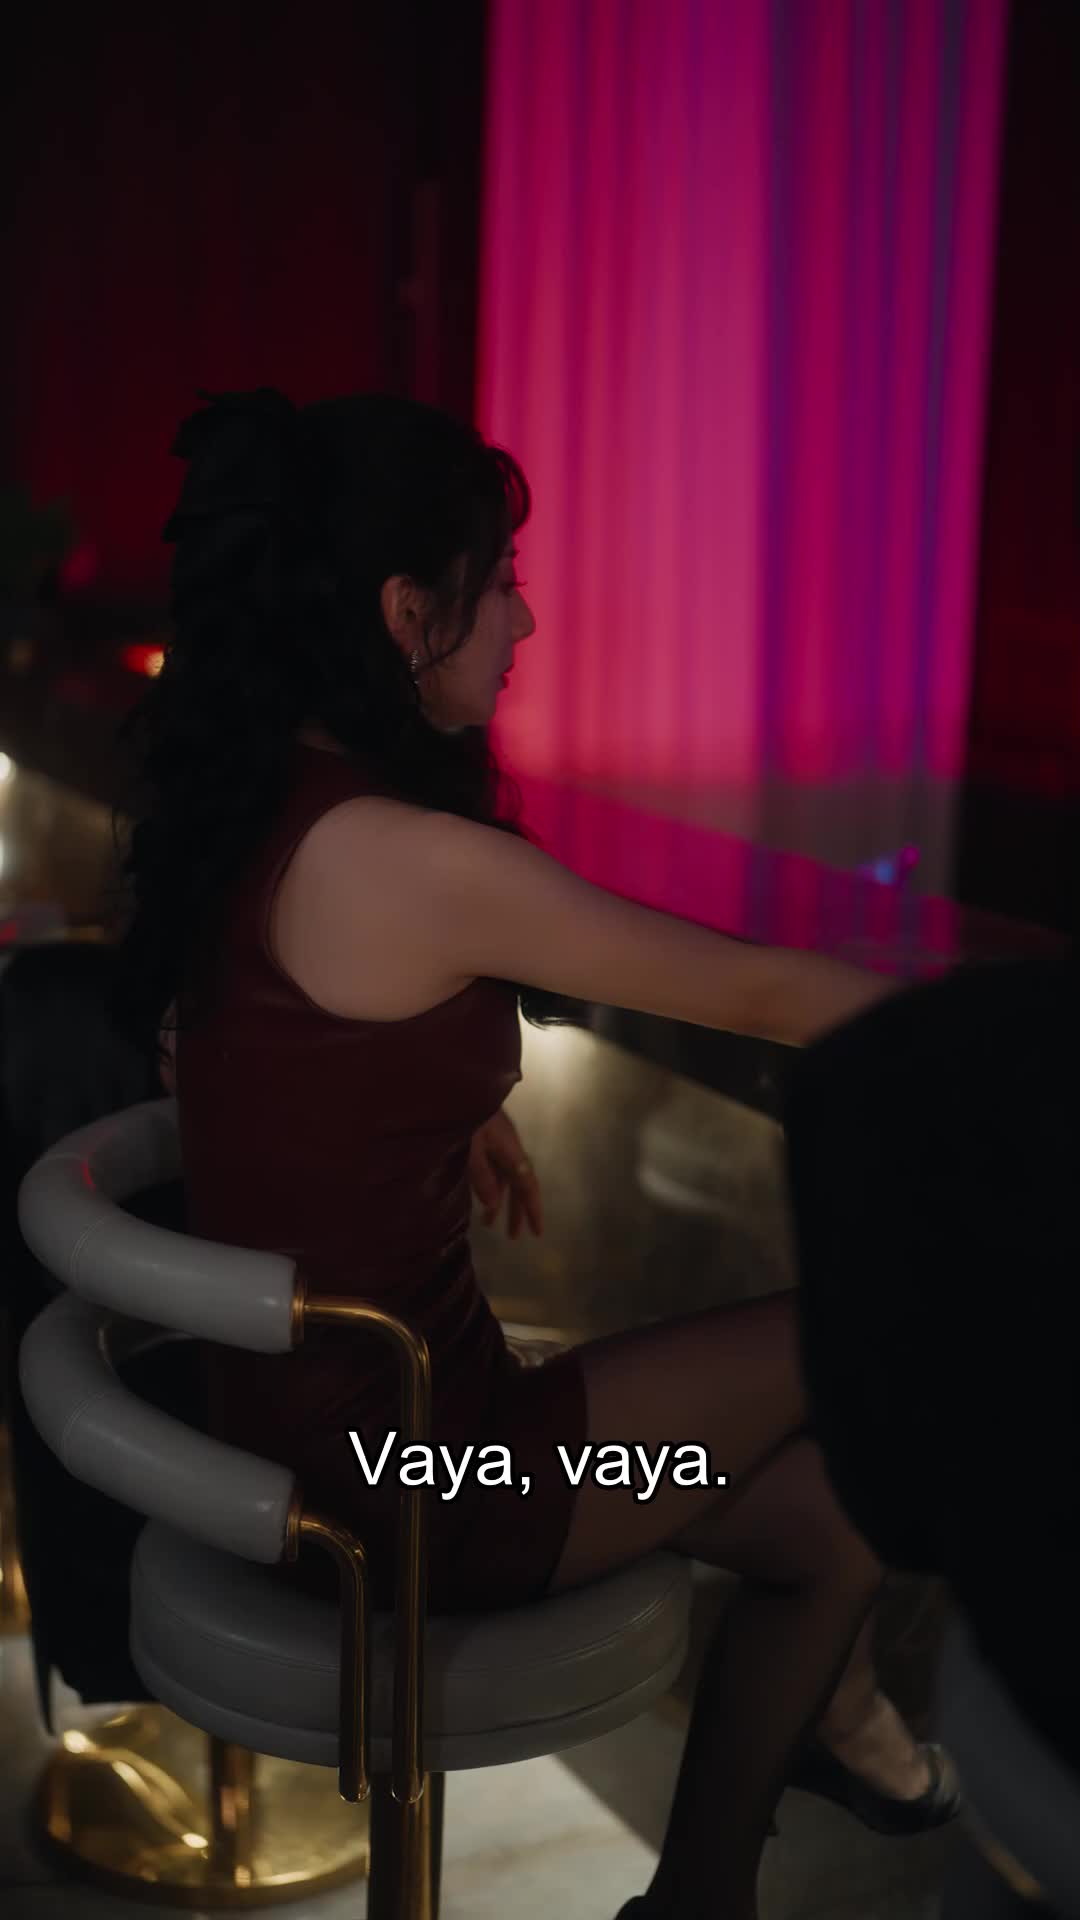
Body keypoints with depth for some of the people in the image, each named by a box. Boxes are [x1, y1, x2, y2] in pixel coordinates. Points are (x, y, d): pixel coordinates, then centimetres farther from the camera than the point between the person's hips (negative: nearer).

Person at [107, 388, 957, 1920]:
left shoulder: (245, 806, 1)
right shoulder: (406, 858, -25)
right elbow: (764, 997, -13)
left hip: (308, 1424, 8)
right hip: (403, 1481, -8)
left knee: (831, 1499, 13)